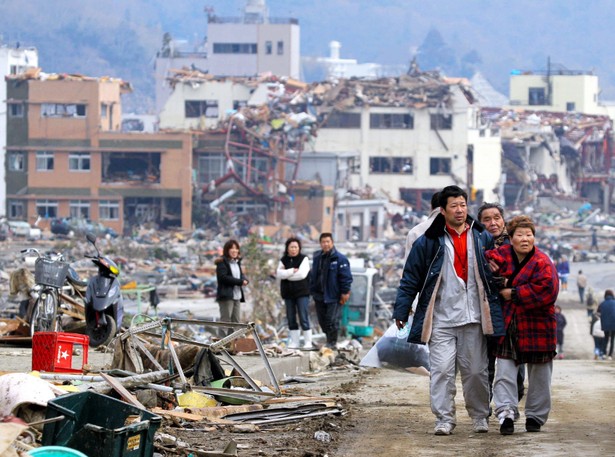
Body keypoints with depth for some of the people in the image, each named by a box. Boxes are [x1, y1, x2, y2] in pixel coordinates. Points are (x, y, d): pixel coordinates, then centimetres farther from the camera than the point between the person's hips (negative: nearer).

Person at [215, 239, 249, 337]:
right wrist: (240, 282, -19)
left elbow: (241, 275, 19)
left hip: (237, 296, 8)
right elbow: (223, 277, -18)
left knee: (236, 320, 8)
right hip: (226, 295, -8)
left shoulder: (237, 262, 17)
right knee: (226, 320, -8)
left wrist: (244, 280, -6)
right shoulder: (222, 262, -8)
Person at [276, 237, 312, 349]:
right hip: (288, 293, 4)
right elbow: (279, 273, -7)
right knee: (291, 319, 7)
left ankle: (308, 342, -3)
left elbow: (302, 274, -15)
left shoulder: (303, 259, -1)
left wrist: (286, 274, -9)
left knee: (304, 318, -8)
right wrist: (292, 270, -17)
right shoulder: (283, 260, 9)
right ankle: (294, 342, 14)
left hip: (301, 292, -4)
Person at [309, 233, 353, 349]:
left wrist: (345, 292, -14)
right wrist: (313, 290, 13)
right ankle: (330, 340, 25)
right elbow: (313, 275, 18)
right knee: (322, 320, 11)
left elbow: (346, 277, -11)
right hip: (319, 296, 7)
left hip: (333, 296, -7)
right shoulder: (317, 257, 11)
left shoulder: (339, 258, -9)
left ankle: (332, 343, 6)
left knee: (332, 321, -6)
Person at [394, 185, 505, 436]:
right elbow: (411, 279, 3)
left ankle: (479, 415, 21)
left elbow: (496, 274, 14)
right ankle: (444, 418, 0)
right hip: (441, 319, -1)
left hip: (474, 318, 1)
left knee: (476, 370, 6)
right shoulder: (429, 242, 0)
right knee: (442, 369, -7)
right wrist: (401, 311, 0)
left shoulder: (483, 238, 6)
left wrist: (496, 311, 10)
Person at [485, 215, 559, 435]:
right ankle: (506, 413, -12)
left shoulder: (542, 263, -11)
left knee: (539, 376, 8)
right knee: (504, 370, -8)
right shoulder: (502, 256, 1)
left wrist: (513, 294, -18)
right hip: (507, 326, 3)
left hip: (536, 327, -3)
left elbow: (546, 291, -22)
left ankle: (536, 416, 21)